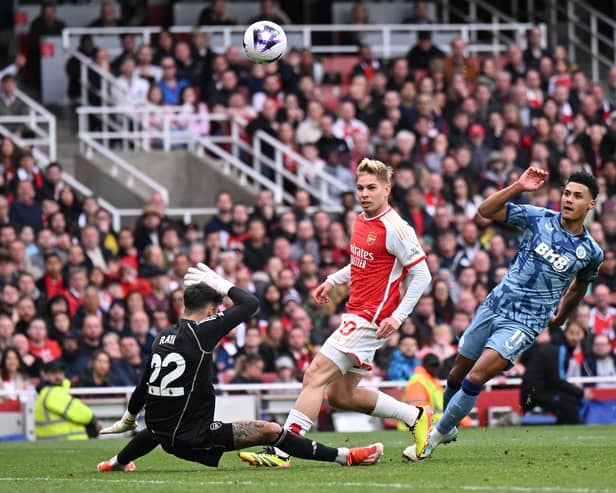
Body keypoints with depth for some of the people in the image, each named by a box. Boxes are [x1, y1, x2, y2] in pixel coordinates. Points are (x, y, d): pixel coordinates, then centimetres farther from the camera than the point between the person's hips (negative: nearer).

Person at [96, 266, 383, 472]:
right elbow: (250, 304, -10)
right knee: (271, 431, -11)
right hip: (193, 438, -8)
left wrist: (128, 419, 35)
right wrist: (223, 285, 6)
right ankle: (344, 457, -15)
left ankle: (117, 462, 66)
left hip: (161, 434, 8)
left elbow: (144, 386, 20)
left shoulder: (163, 337, 7)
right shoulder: (201, 332, -14)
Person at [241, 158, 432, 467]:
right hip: (355, 314, 10)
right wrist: (334, 280, 18)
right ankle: (415, 416, 26)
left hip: (369, 320, -10)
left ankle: (280, 451, -17)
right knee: (341, 396, 14)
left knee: (315, 376, -16)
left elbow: (421, 274, -13)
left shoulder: (395, 228, -15)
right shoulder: (361, 221, 12)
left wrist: (398, 317, -18)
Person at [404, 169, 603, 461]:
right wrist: (518, 187, -16)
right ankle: (449, 427, 39)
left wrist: (560, 319, 29)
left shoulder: (591, 252, -1)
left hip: (524, 324, -3)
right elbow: (486, 211, -4)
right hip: (494, 306, 3)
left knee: (475, 379, -17)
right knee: (457, 374, 13)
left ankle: (433, 438, -7)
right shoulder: (538, 218, -2)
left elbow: (578, 287, 19)